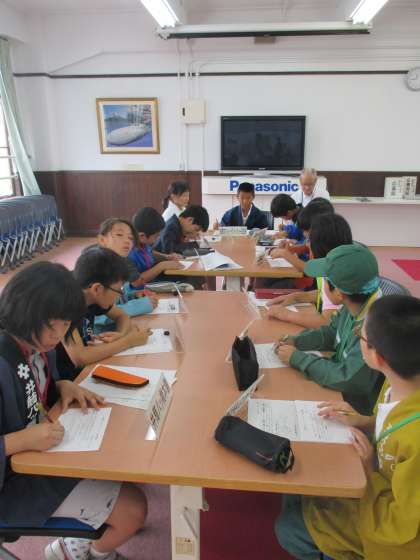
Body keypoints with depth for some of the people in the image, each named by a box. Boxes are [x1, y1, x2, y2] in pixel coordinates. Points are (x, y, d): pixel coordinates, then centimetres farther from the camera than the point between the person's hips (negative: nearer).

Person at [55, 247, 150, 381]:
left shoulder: (92, 297, -4)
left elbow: (122, 316, 11)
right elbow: (79, 358, -32)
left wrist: (121, 334, -11)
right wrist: (128, 341, -22)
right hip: (65, 380, -6)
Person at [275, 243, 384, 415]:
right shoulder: (355, 305, -9)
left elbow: (348, 380, -30)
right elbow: (331, 332, 9)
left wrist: (297, 358, -20)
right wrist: (296, 341, -7)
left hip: (356, 411, -6)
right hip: (339, 391, 6)